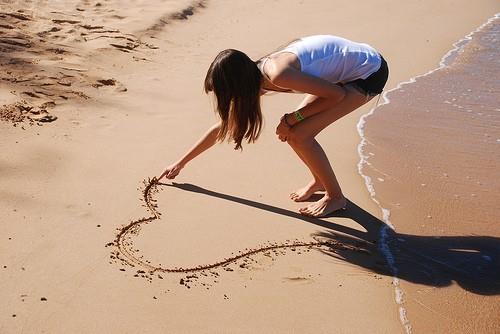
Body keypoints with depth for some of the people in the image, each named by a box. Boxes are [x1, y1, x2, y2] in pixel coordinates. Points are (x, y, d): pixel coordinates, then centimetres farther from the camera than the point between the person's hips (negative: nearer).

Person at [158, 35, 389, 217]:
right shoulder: (256, 79, -2)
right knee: (294, 130, 1)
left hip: (369, 72, -8)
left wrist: (293, 118, -14)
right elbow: (222, 126, 9)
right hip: (348, 66, 8)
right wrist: (180, 163, 15)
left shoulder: (277, 75, -29)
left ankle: (335, 196, 4)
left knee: (298, 134, -13)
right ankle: (320, 181, 24)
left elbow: (337, 94, -19)